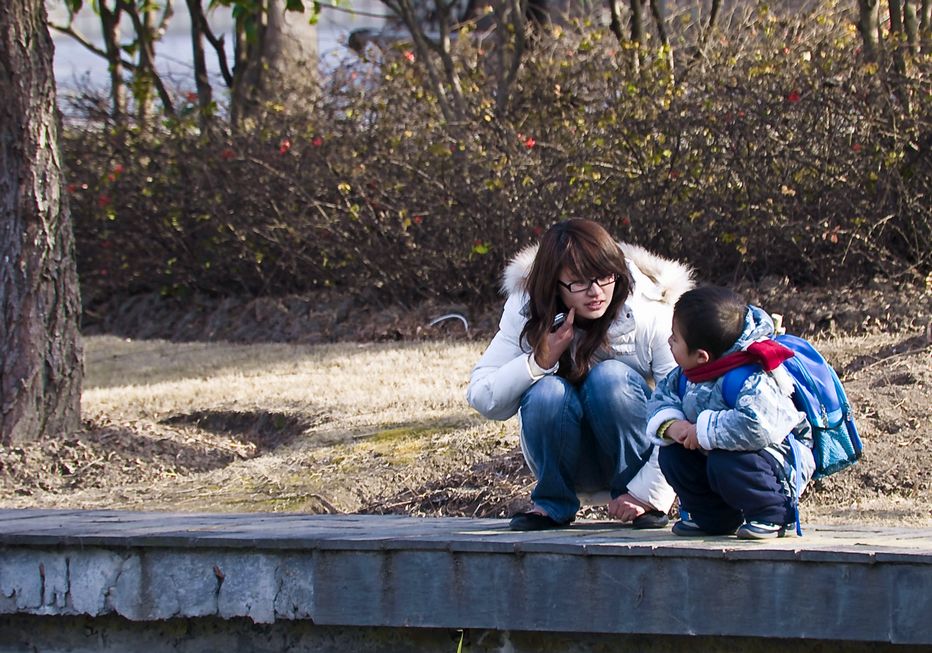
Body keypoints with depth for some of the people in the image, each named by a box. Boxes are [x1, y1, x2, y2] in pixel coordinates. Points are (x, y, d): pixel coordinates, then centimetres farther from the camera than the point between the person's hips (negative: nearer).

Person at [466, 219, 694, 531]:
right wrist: (540, 361, -30)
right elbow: (482, 399, -15)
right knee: (547, 392, -30)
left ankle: (639, 499, -13)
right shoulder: (526, 315, -11)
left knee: (610, 376, -30)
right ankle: (552, 503, -5)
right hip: (572, 465, 2)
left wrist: (646, 492, -24)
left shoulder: (650, 316, -19)